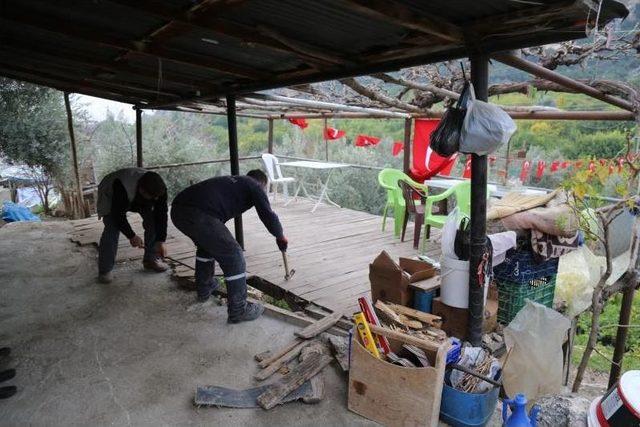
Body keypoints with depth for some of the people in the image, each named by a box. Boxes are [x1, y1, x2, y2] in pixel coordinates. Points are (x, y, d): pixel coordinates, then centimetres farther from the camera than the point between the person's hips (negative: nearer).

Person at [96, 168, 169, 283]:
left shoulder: (159, 189, -32)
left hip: (139, 199, 4)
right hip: (112, 197, -4)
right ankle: (104, 271, -8)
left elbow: (161, 215, -24)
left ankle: (151, 259, 4)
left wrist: (160, 241, -25)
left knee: (153, 221, -11)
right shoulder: (123, 187, -45)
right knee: (112, 229, -19)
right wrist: (131, 236, -27)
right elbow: (118, 215, -34)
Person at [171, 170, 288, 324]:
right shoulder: (255, 186, 14)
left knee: (206, 244, 33)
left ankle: (204, 288, 47)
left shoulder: (231, 181, 35)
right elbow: (267, 214, 3)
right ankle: (238, 310, 8)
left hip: (177, 209, 9)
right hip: (199, 214, -9)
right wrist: (280, 236, 22)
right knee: (234, 256, 1)